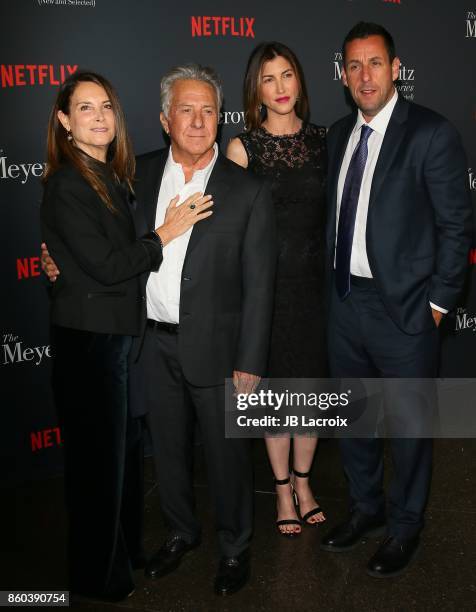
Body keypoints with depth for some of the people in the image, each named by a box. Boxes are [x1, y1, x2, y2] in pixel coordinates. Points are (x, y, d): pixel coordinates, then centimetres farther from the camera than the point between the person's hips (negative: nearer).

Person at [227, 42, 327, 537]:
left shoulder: (322, 140, 5)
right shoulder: (243, 147, -3)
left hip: (316, 279, 3)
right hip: (267, 283, -2)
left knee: (311, 384, 11)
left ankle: (303, 481, 31)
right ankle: (283, 488, 26)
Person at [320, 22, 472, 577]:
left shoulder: (431, 133, -10)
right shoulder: (339, 133, 9)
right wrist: (332, 281, 7)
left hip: (402, 304, -6)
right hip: (345, 300, 6)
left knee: (408, 423, 9)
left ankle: (404, 527, 30)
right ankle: (366, 506, 40)